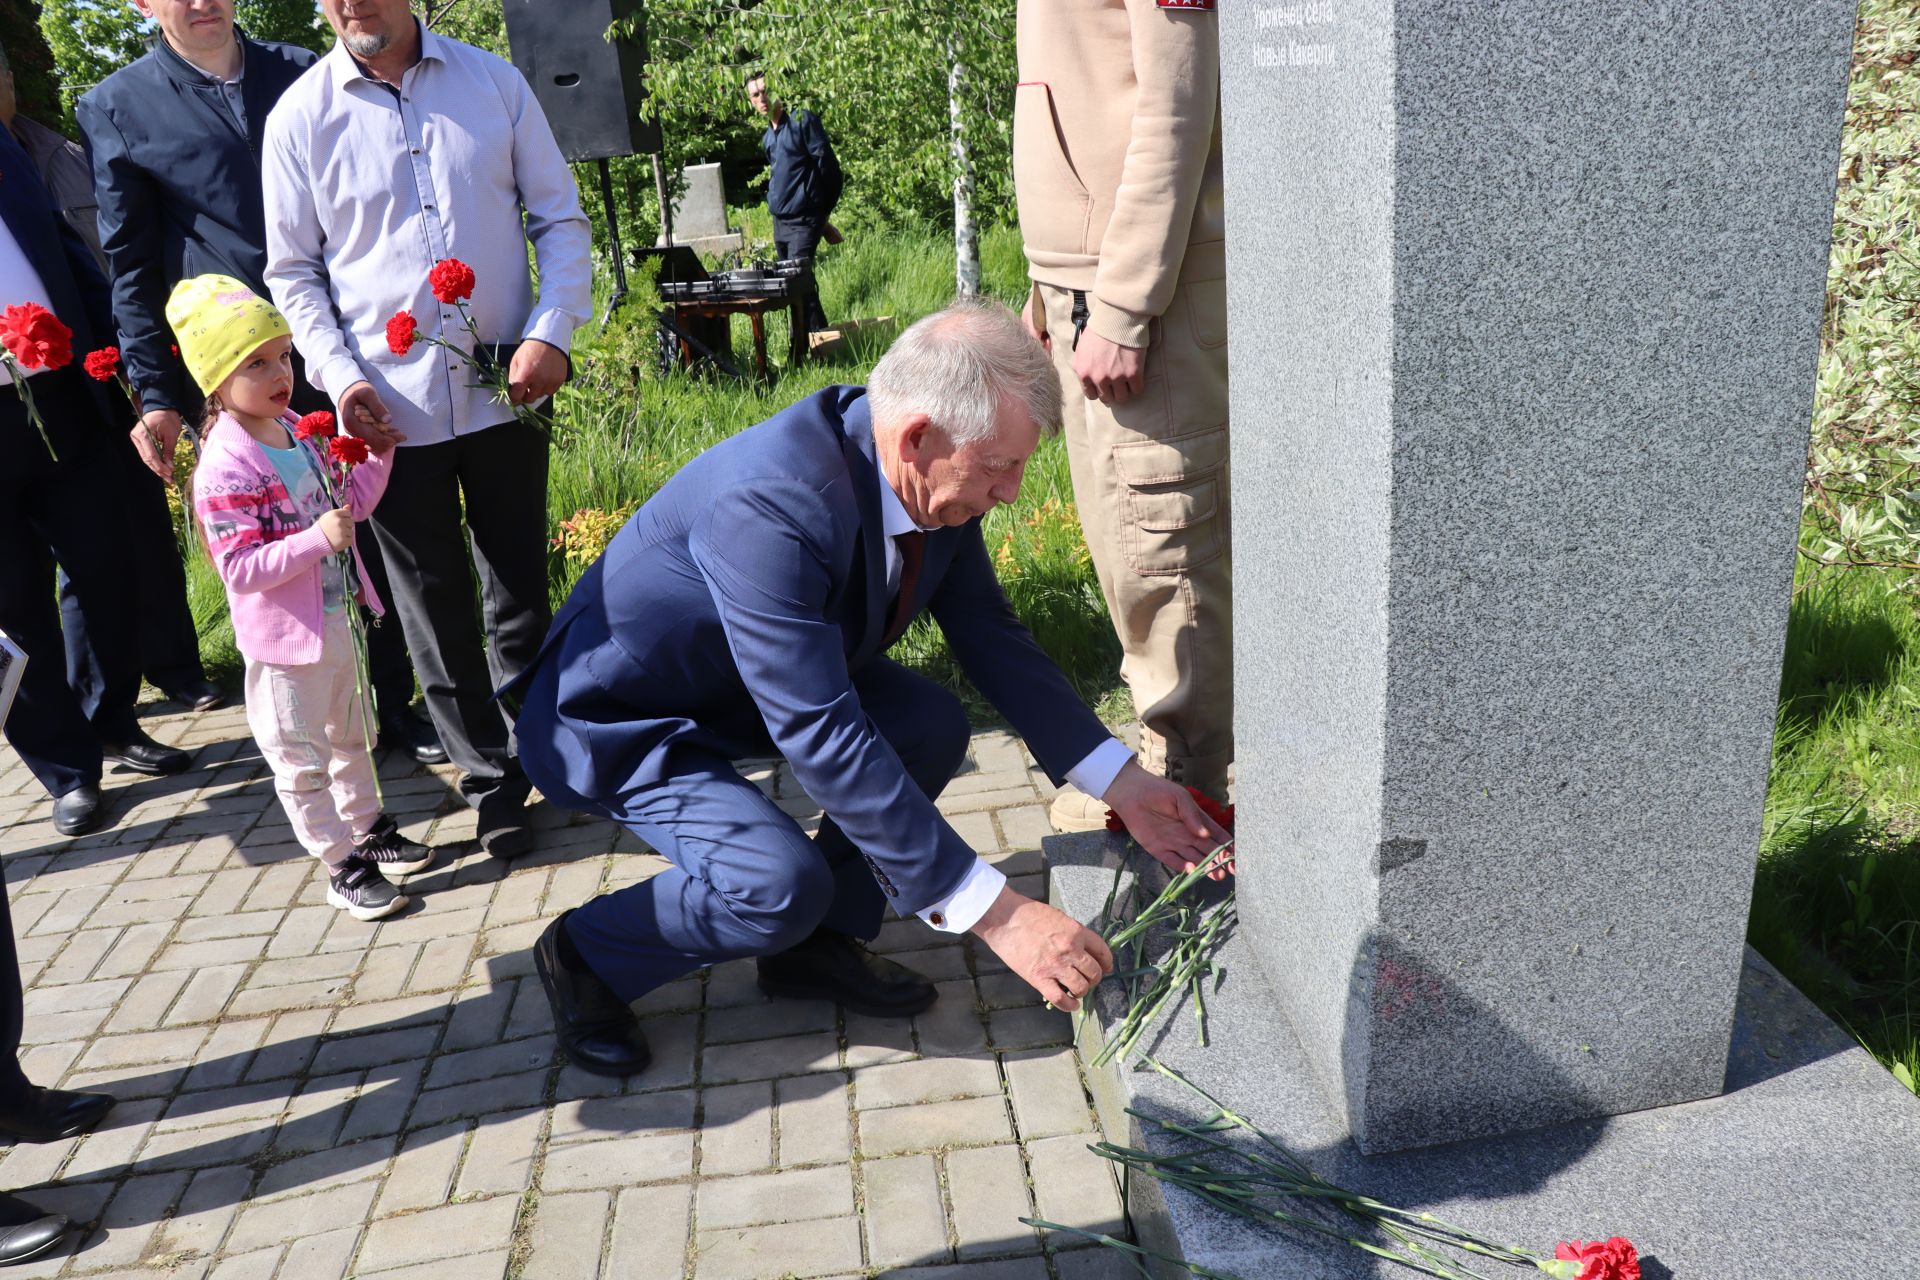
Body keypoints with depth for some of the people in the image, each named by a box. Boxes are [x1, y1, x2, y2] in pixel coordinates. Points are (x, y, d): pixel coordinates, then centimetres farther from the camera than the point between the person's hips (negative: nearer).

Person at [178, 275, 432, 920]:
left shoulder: (298, 432, 2)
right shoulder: (224, 469, -22)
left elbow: (350, 501, 14)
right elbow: (241, 570, -25)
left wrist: (378, 453, 0)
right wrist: (317, 538, -34)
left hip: (338, 620, 9)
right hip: (286, 641, -8)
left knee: (353, 737, 24)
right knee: (303, 764, 7)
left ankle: (369, 831, 42)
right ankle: (343, 867, 17)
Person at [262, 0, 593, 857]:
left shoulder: (492, 83, 2)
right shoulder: (299, 116, 0)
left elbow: (560, 219, 5)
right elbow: (293, 273, 4)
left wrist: (551, 332, -9)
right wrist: (339, 377, -10)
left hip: (505, 391, 1)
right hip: (391, 408, 0)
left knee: (522, 590, 13)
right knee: (435, 607, 6)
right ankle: (493, 779, 21)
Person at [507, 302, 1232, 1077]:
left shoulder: (931, 479, -14)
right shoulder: (769, 504, -39)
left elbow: (992, 637, -2)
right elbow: (822, 740, -40)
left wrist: (1122, 784, -9)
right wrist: (995, 913, -37)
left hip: (741, 687, 8)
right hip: (612, 719, -8)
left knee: (932, 727, -10)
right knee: (780, 885, -27)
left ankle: (817, 945, 7)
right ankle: (586, 952, 2)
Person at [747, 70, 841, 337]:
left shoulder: (803, 120, -7)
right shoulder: (767, 136, 17)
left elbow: (827, 167, -9)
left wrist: (822, 212, -4)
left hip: (803, 221, -8)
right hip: (780, 222, 8)